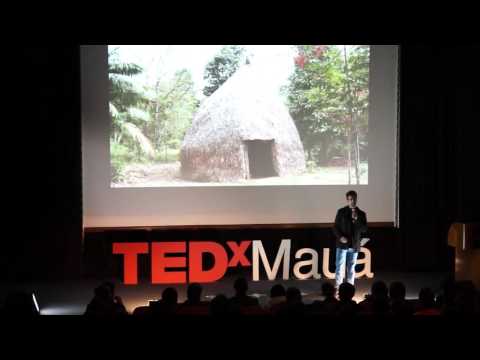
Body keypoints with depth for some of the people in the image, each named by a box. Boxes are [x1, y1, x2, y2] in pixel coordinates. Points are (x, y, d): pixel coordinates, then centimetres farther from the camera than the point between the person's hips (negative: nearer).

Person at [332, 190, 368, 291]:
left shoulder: (361, 214, 6)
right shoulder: (341, 212, 2)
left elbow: (364, 229, -1)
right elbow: (335, 227, 3)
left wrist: (356, 219, -13)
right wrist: (340, 237, -13)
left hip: (354, 245, 2)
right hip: (342, 244, -2)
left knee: (351, 267, 7)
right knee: (340, 266, -4)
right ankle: (337, 287, -1)